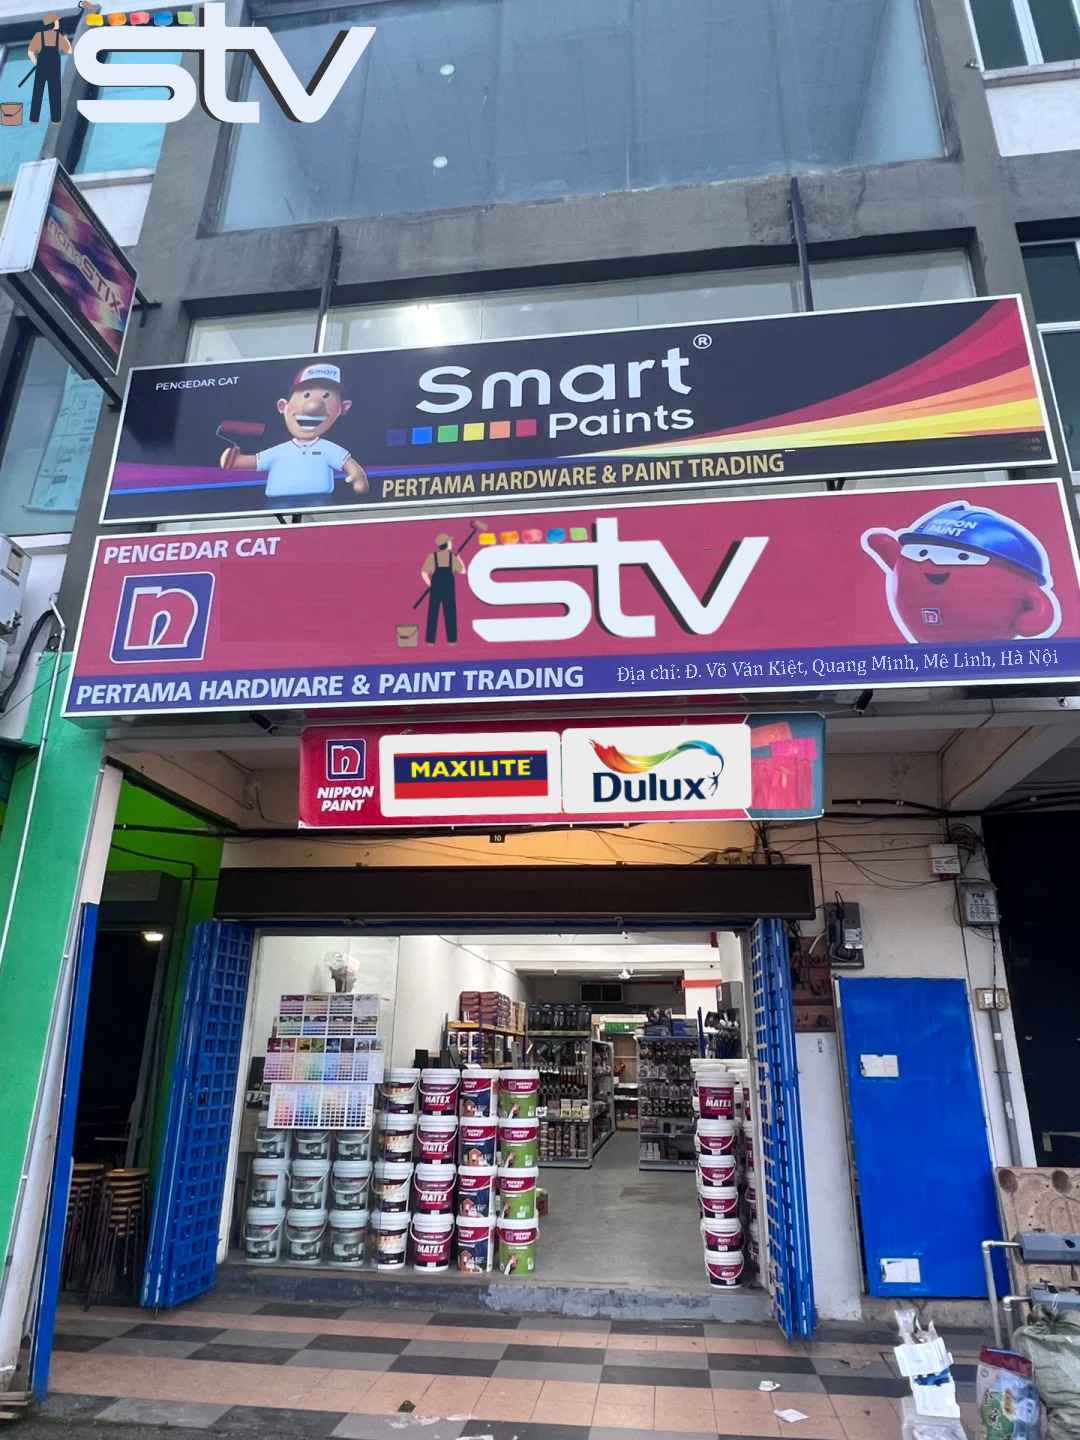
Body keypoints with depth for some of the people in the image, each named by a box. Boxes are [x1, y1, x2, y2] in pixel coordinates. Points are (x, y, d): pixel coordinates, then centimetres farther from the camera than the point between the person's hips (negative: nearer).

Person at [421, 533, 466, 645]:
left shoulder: (432, 556, -6)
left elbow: (424, 573, -9)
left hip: (435, 589, 0)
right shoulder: (453, 557, -5)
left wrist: (430, 584, 8)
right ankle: (451, 639, 8)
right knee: (450, 614, 8)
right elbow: (462, 571, 6)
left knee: (433, 614, 6)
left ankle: (430, 640, 5)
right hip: (449, 590, 0)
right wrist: (460, 559, 23)